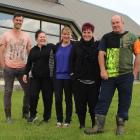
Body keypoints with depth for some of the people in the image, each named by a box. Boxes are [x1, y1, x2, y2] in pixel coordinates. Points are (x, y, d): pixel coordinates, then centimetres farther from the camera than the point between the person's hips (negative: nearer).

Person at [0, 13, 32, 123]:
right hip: (9, 68, -2)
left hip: (22, 68, 3)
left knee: (28, 90, 4)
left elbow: (30, 52, 10)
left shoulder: (26, 36, 8)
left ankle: (25, 113, 21)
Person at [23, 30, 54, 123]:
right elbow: (29, 63, 12)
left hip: (47, 77, -2)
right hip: (35, 77, 2)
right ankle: (33, 115, 16)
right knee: (33, 96, -5)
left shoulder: (50, 47, 2)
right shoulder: (33, 50, 12)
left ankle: (47, 117, 20)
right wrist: (26, 73, 5)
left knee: (47, 97, 4)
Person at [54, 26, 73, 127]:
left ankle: (68, 120, 17)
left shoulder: (73, 46, -3)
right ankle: (59, 120, 18)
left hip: (68, 77, -3)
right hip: (57, 76, 3)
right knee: (58, 99, 4)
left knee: (68, 99, 7)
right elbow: (54, 61, 13)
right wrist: (53, 74, 10)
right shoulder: (57, 46, 9)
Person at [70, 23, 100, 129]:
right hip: (79, 80, 2)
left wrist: (99, 75, -5)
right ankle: (82, 124, 21)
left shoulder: (97, 45, 3)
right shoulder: (77, 46, 8)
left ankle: (95, 125, 16)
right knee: (80, 104, 7)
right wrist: (73, 73, 2)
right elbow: (72, 61, 10)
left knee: (94, 104, 2)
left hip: (93, 81, -2)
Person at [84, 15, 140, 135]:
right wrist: (102, 70, -7)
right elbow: (101, 54, 2)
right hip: (109, 75, 1)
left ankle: (120, 125, 22)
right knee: (103, 100, 1)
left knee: (124, 101, 7)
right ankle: (99, 125, 8)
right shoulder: (106, 37, 7)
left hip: (126, 75, 0)